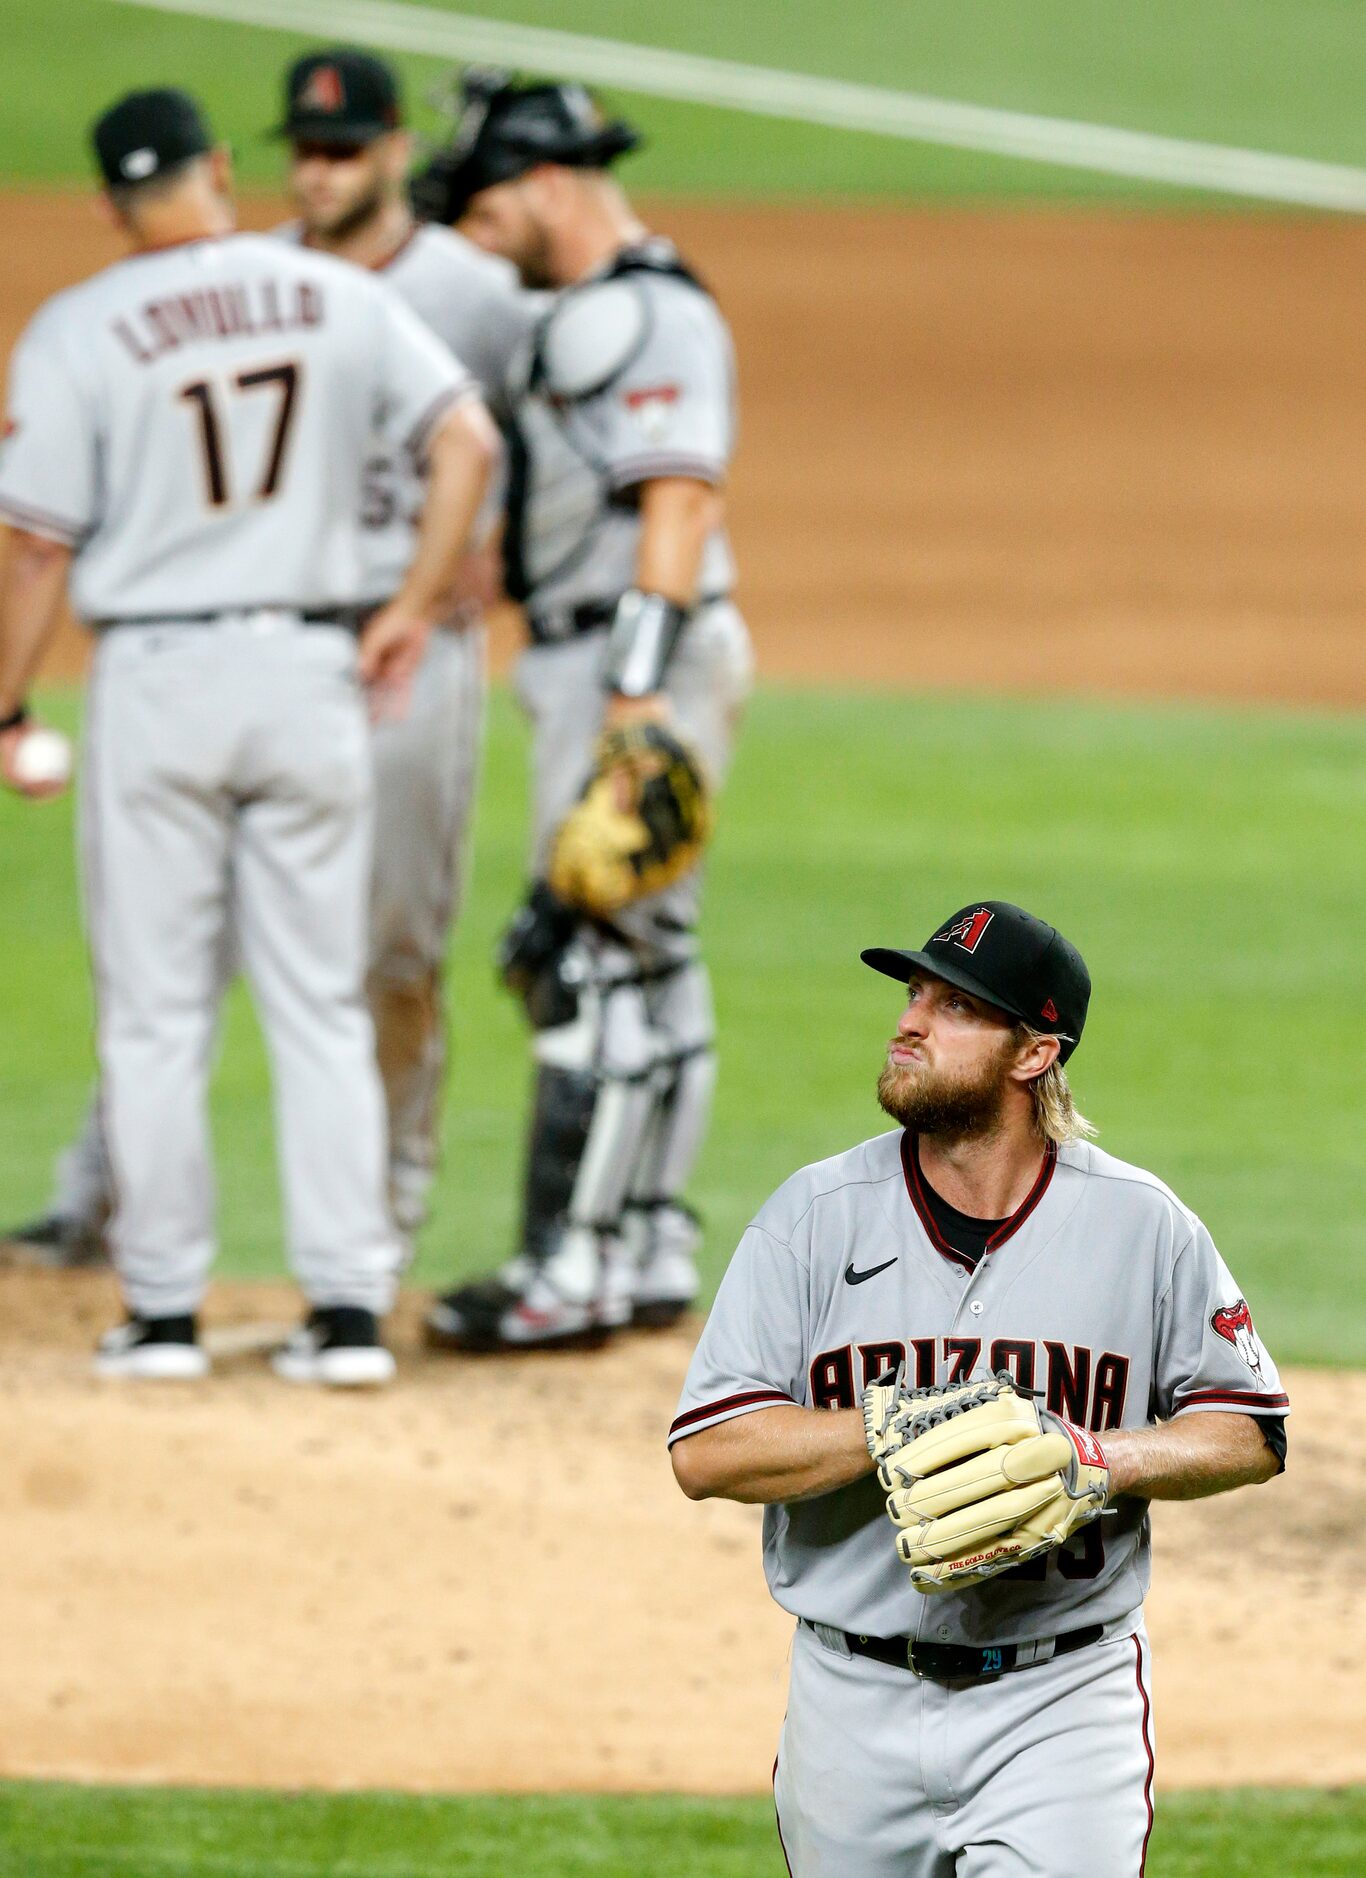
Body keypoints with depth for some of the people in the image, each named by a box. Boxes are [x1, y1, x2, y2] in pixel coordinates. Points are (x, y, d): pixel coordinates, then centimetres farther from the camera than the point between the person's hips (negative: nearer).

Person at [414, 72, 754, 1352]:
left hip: (640, 659, -11)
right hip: (600, 668, 11)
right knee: (644, 964, 13)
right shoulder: (583, 317, 18)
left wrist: (636, 693, -28)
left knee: (597, 960, -11)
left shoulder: (648, 316, -15)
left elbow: (679, 500, -23)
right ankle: (651, 1253, 18)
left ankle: (573, 1269, -12)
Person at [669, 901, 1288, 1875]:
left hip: (1061, 1711, -2)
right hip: (856, 1710, 2)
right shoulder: (815, 1217, -1)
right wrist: (907, 1425, -20)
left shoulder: (1141, 1225, -1)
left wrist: (1106, 1458, -14)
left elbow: (1252, 1435, 6)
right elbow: (707, 1452, -8)